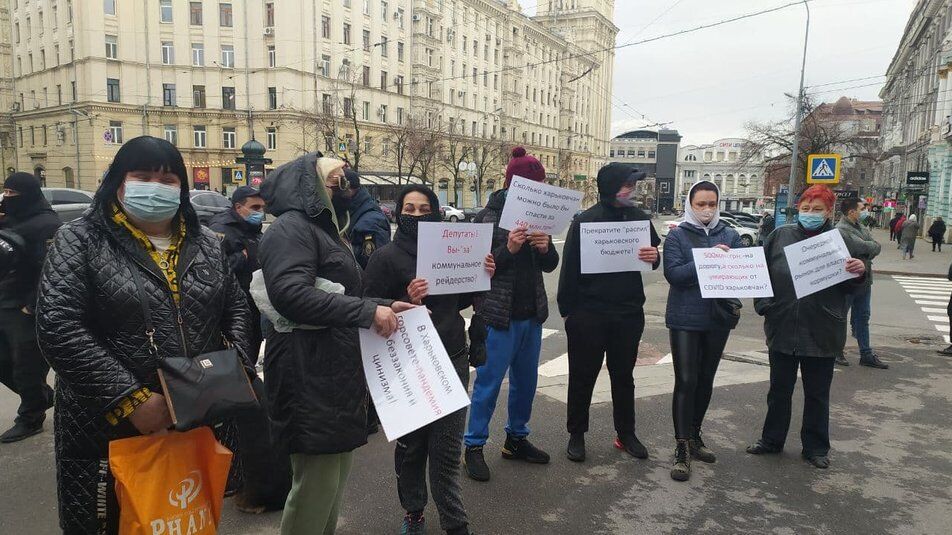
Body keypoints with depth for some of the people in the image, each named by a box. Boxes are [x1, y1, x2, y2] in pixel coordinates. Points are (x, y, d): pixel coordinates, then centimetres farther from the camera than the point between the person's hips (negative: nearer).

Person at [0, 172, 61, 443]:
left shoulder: (47, 225, -16)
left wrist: (32, 306, -20)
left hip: (28, 312, -9)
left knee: (27, 368, 2)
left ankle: (30, 418, 20)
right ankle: (43, 396, 33)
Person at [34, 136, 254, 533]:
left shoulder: (206, 244, 7)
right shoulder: (80, 241, -6)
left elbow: (236, 308, 13)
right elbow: (58, 328, -15)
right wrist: (130, 400, -21)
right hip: (111, 431, -3)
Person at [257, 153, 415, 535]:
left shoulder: (323, 228, 21)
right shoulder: (291, 228, -11)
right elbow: (290, 293, -26)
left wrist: (384, 306, 9)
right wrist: (366, 311, -23)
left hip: (337, 373, 10)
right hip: (310, 378, -10)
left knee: (335, 476, 19)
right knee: (316, 483, -3)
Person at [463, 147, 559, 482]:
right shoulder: (489, 217, -9)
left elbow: (550, 266, 11)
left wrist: (546, 248, -11)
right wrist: (509, 249, -26)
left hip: (532, 314, 7)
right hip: (499, 315, -6)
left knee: (526, 381, 15)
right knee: (488, 382, 1)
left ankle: (516, 439, 32)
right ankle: (473, 447, 15)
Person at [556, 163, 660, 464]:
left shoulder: (639, 218, 3)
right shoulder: (585, 221, -9)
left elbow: (654, 258, 12)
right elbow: (570, 267, -8)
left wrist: (654, 257, -12)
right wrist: (567, 309, -10)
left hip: (629, 313, 4)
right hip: (589, 313, -4)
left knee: (624, 376, 16)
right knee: (583, 376, 8)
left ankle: (625, 434, 31)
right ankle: (576, 434, 23)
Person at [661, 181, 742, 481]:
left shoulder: (731, 236, 8)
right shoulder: (677, 236, -2)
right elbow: (673, 273, -15)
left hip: (718, 318, 4)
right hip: (685, 319, -4)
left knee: (705, 380, 15)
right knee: (686, 381, -6)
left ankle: (694, 435, 31)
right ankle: (682, 447, 2)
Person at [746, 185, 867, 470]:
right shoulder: (781, 236, 0)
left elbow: (850, 287, 1)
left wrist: (859, 273, -19)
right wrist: (764, 305, -4)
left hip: (821, 334, -1)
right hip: (782, 328, 1)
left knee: (817, 393, 13)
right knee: (779, 389, 16)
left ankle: (815, 447, 29)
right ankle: (771, 439, 32)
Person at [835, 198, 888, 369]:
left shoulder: (860, 226, 12)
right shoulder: (842, 230, -17)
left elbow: (877, 247, 5)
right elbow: (863, 247, -24)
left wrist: (869, 249, -14)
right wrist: (872, 246, -3)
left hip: (864, 280, 9)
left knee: (862, 318, 14)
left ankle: (866, 355, 22)